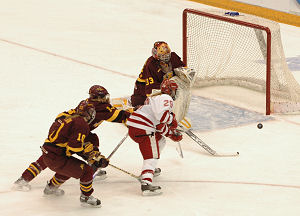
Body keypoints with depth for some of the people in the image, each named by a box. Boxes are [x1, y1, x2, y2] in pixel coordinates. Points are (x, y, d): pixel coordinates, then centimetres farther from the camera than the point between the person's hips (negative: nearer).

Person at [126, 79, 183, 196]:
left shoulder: (156, 97, 30)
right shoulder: (166, 98, -3)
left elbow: (159, 125, 30)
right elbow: (163, 115, -21)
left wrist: (171, 133, 22)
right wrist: (172, 121, -3)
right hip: (142, 129, -10)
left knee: (160, 141, 29)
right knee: (152, 156, -15)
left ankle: (150, 168, 32)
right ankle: (146, 184, -31)